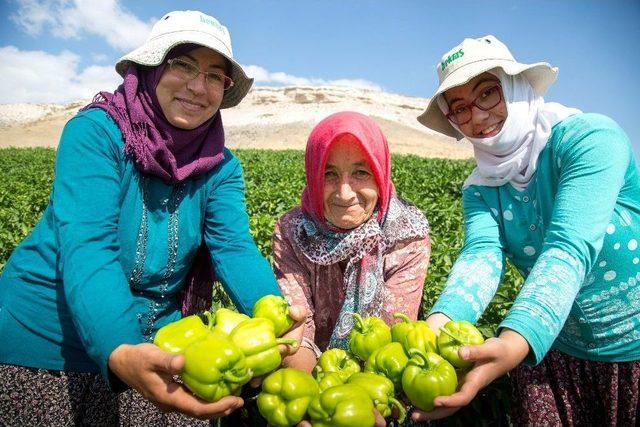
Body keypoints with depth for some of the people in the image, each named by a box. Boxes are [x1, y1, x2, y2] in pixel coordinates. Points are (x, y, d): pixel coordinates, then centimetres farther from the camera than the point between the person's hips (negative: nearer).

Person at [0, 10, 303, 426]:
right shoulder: (96, 131, -17)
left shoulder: (221, 167, -5)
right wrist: (119, 352, -44)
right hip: (45, 343, -3)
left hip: (154, 349, 3)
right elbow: (85, 248, -28)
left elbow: (236, 250, -18)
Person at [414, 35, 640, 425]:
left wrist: (515, 342, -45)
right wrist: (439, 325, -42)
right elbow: (483, 254, -22)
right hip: (554, 352, 3)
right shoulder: (480, 189, -4)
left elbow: (569, 249, -31)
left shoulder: (590, 136, -18)